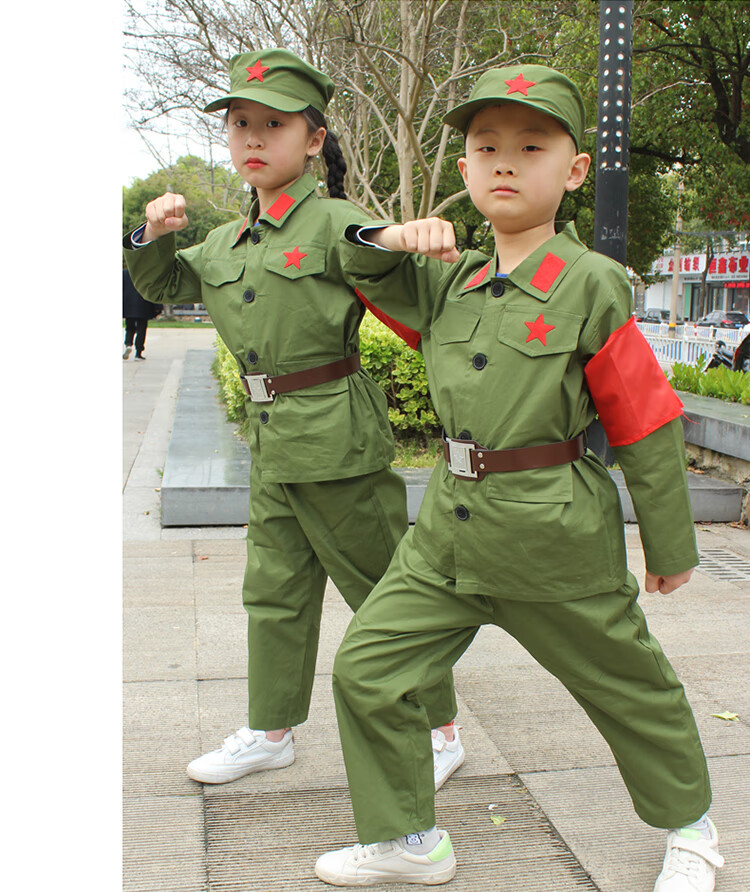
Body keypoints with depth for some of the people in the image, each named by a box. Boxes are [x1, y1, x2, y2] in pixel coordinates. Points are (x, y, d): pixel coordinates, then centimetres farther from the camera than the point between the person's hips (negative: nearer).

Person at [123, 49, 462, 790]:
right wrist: (154, 235, 7)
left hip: (337, 438, -7)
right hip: (270, 438, 8)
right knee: (274, 590, 17)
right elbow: (164, 284, 26)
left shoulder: (336, 226, -11)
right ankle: (270, 731, 34)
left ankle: (439, 733, 21)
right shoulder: (228, 243, 12)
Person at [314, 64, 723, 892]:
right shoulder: (448, 280, 5)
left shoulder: (591, 285, -10)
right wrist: (388, 240, -7)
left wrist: (670, 549, 0)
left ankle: (690, 825, 42)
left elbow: (646, 424, -5)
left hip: (555, 533, -5)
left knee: (626, 684, 14)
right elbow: (368, 275, 19)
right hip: (451, 524, 5)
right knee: (365, 667, 2)